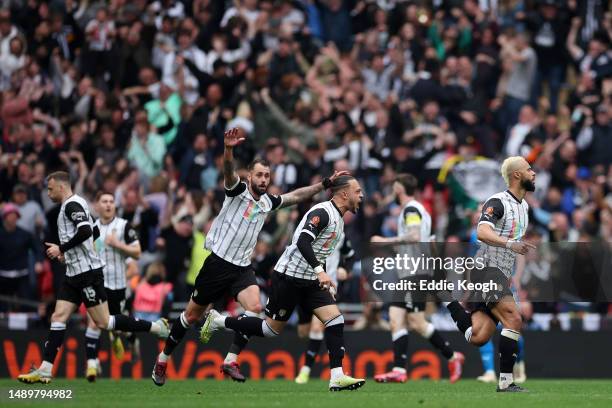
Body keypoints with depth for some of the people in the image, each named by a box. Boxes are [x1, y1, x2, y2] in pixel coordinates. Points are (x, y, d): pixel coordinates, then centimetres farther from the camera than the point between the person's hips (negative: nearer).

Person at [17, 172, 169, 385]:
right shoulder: (70, 205, 18)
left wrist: (62, 249, -19)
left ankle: (156, 327, 1)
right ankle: (44, 370, -1)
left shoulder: (72, 204, -12)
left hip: (87, 272, -10)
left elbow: (86, 231, -28)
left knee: (103, 322, -7)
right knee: (58, 318, 2)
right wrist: (65, 252, 16)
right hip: (75, 274, 10)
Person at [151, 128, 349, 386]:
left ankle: (231, 360, -18)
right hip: (218, 264, -5)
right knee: (192, 316, 5)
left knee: (255, 307, -21)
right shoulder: (238, 190, -8)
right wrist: (229, 149, -49)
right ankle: (163, 359, 22)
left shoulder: (268, 202, 8)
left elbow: (296, 196, 20)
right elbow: (228, 171, -29)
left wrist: (326, 183, 15)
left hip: (242, 268, 5)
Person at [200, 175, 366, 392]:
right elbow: (303, 242, -31)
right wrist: (320, 271, -41)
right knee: (272, 329, 0)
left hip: (309, 281, 9)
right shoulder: (323, 212, -17)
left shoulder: (338, 219, 14)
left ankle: (337, 377, -11)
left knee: (335, 319, -8)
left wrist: (326, 283, 22)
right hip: (288, 277, -9)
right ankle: (218, 321, 17)